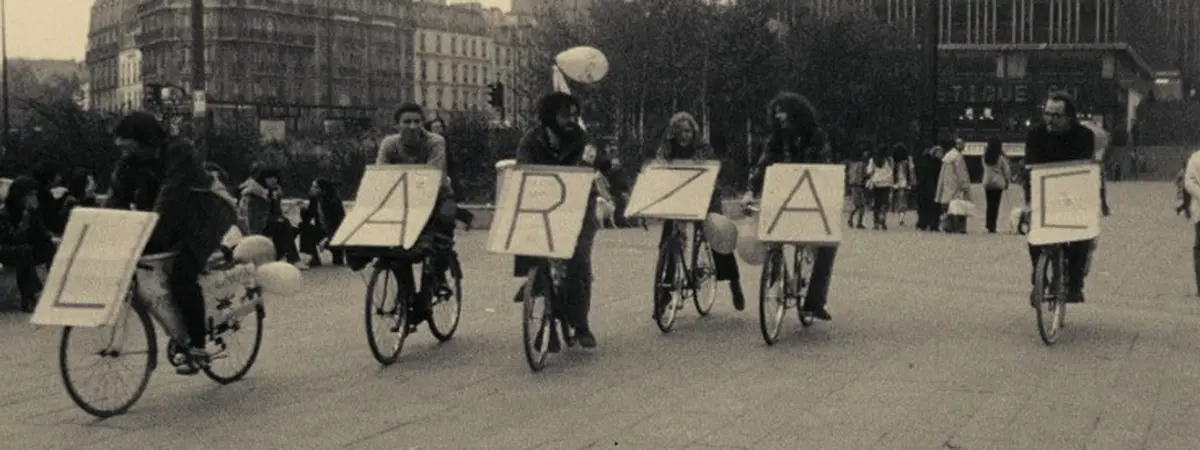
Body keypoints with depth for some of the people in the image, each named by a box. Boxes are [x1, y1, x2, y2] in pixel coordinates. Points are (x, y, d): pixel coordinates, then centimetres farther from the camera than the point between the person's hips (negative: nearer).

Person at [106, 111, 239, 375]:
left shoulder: (179, 153, -26)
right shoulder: (130, 163, -5)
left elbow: (169, 199, -36)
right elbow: (117, 200, -10)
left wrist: (148, 239, -44)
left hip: (205, 216, -8)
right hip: (176, 218, 8)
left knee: (182, 276, -25)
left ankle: (197, 347, -14)